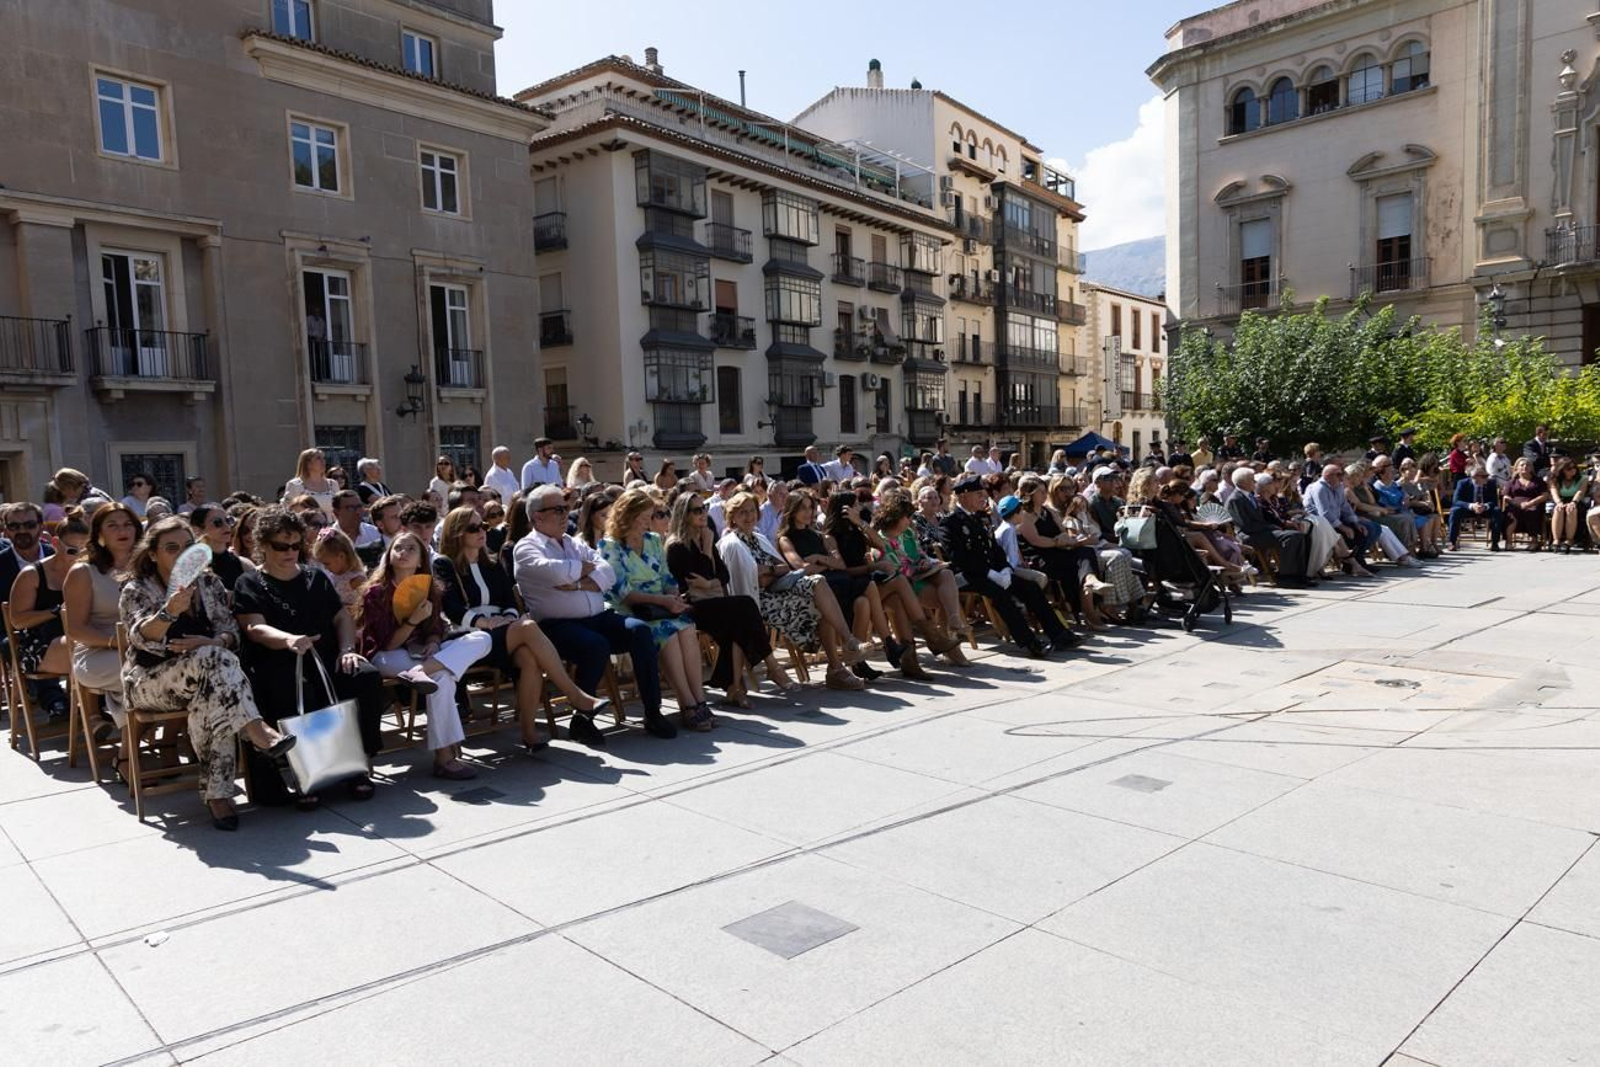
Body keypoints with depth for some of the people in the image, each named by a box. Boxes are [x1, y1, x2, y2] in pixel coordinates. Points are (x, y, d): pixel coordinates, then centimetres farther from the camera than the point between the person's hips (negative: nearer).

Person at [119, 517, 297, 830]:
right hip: (150, 683, -3)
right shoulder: (136, 590, -1)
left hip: (202, 678, 3)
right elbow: (142, 637, -20)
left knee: (213, 699, -34)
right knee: (211, 658, -33)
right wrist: (169, 611, -41)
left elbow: (230, 631, 5)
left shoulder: (208, 583, 10)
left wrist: (210, 642, -18)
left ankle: (217, 792, -32)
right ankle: (256, 731, -43)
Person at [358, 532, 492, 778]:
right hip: (386, 658, -5)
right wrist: (413, 621, -24)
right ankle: (444, 757, -34)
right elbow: (387, 645, -9)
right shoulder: (375, 593, -4)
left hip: (420, 653, 5)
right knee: (442, 676, -36)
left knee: (482, 639, -18)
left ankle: (422, 670, -39)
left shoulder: (430, 590, 11)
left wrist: (432, 643, -11)